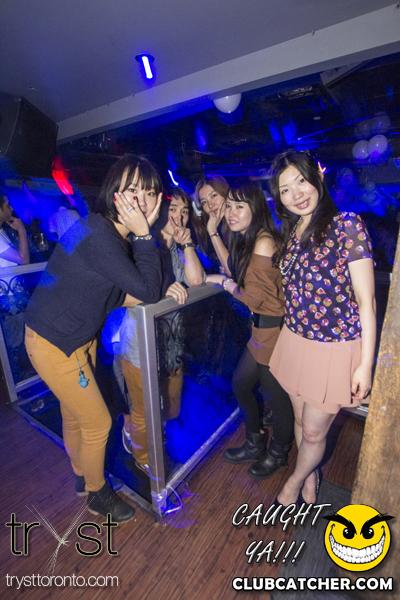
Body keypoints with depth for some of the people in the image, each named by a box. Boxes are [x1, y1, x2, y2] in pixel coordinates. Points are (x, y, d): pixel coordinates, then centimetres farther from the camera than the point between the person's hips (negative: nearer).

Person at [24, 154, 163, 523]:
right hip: (54, 344, -8)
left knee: (75, 416, 25)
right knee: (97, 423, 7)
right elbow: (147, 292, -28)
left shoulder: (113, 234, 2)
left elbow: (114, 294, 2)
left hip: (81, 338, 9)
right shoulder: (98, 236, -28)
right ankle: (97, 494, 36)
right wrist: (144, 235, -26)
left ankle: (82, 477, 50)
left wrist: (161, 290, -11)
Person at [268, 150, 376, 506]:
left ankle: (294, 483, 42)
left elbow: (366, 300, -13)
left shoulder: (347, 224, -13)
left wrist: (366, 364, -13)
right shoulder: (291, 233, 6)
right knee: (302, 420, 21)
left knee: (314, 431, 11)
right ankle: (311, 482, 49)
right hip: (296, 341, 6)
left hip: (336, 350, -5)